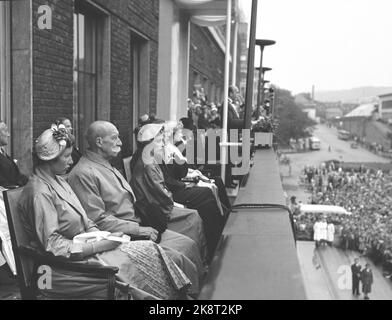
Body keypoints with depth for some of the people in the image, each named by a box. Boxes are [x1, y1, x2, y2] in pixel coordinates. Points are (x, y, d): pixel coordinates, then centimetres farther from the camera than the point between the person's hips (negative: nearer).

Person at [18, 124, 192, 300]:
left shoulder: (58, 181, 13)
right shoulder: (39, 192, -16)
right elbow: (53, 245, -21)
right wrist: (99, 246, -21)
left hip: (84, 248, 8)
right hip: (68, 264, -8)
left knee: (149, 250, -8)